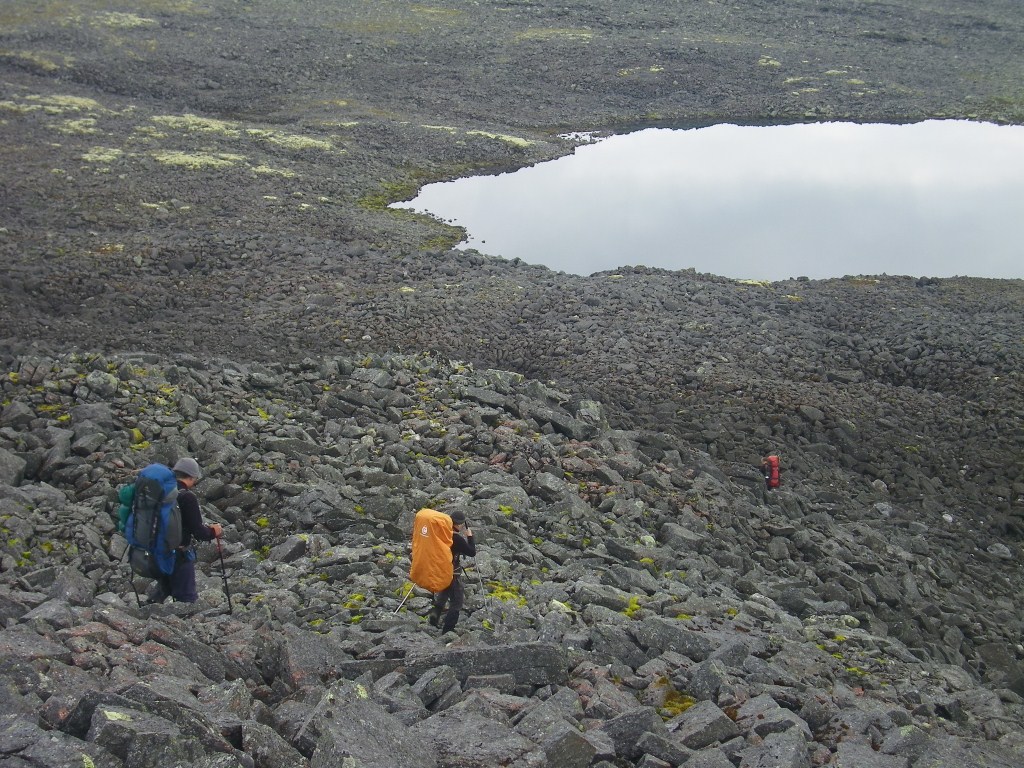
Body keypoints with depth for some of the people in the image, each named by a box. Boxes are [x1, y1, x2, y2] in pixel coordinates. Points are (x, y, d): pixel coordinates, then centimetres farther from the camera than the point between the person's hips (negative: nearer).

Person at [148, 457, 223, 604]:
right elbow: (198, 531, -16)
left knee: (163, 587, 26)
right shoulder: (187, 498, -18)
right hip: (179, 555, -7)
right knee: (187, 597, 3)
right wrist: (213, 532, 3)